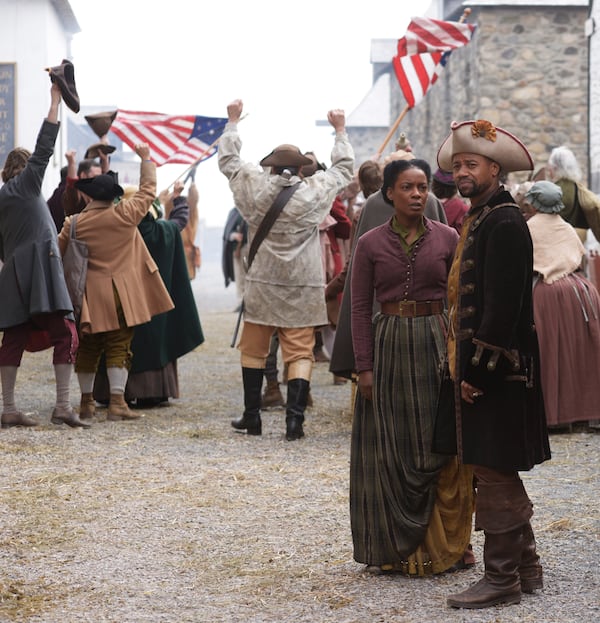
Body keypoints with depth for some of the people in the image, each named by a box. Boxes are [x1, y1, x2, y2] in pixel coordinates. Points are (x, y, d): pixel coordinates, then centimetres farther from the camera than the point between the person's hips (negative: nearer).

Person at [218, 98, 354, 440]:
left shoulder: (254, 188, -5)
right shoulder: (314, 192, -5)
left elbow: (228, 160, 12)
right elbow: (344, 168, 13)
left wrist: (233, 121, 23)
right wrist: (341, 130, 24)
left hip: (262, 284, 1)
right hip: (304, 285, -1)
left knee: (254, 350, 14)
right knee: (300, 353, 1)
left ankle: (252, 416, 18)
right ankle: (295, 418, -7)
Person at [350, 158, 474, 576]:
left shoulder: (447, 238, 2)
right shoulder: (370, 244, 0)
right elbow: (360, 307, 1)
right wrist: (364, 366, -5)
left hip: (438, 342, 0)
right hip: (390, 345, 0)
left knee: (441, 447, 3)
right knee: (389, 449, 3)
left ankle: (440, 546, 14)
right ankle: (391, 548, 14)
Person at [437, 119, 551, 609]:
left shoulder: (505, 223, -16)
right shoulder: (481, 219, 15)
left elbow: (502, 307, -22)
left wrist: (477, 372, -20)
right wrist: (466, 366, 15)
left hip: (497, 370, -10)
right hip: (479, 365, 10)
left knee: (496, 475, -5)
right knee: (501, 475, 16)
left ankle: (502, 579, 2)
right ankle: (526, 569, 25)